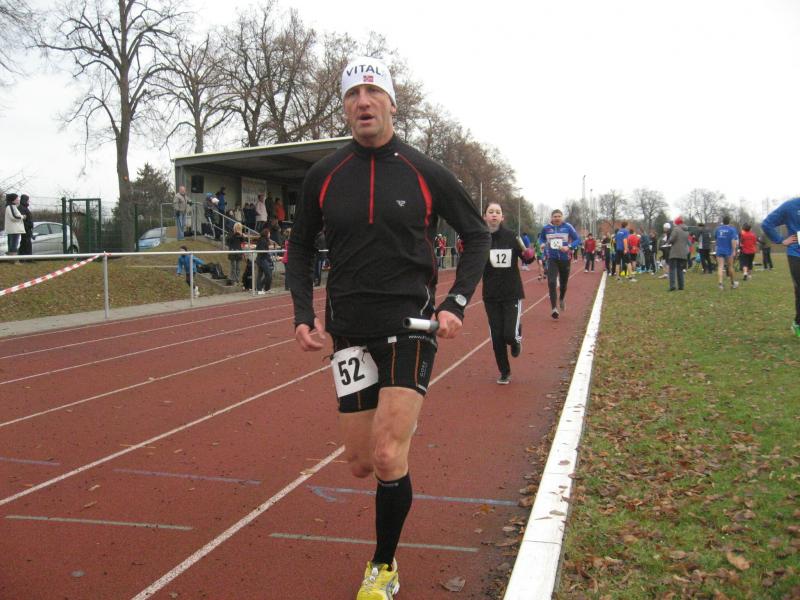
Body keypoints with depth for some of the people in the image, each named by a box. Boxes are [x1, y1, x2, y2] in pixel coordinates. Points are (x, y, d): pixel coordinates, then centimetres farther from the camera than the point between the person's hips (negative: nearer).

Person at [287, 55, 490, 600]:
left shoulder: (427, 173, -3)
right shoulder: (324, 176, 2)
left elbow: (478, 236, 6)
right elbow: (301, 248, 14)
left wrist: (456, 303, -5)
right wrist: (304, 313, 2)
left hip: (411, 324, -3)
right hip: (350, 329, 3)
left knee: (388, 458, -11)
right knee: (362, 463, 8)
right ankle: (403, 416, 45)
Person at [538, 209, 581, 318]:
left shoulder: (567, 227, -6)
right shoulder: (546, 228, 0)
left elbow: (577, 239, -3)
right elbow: (541, 238, 17)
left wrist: (569, 247, -20)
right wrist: (542, 244, -5)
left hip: (565, 259, 0)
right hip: (552, 259, 0)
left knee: (563, 283, 14)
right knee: (551, 282, -18)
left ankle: (562, 299, 47)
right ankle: (554, 308, -15)